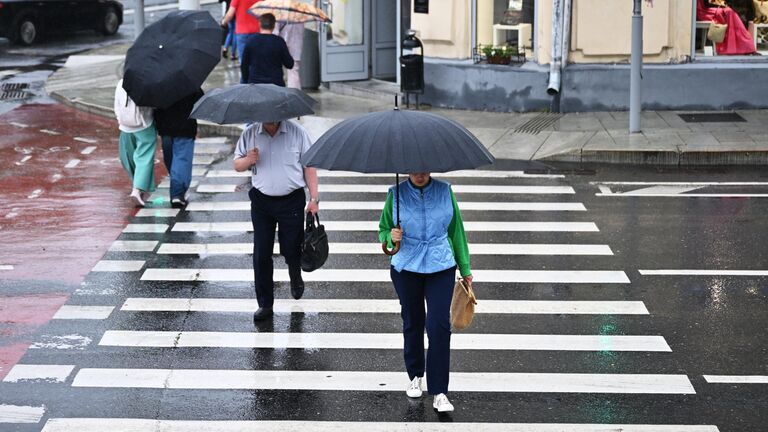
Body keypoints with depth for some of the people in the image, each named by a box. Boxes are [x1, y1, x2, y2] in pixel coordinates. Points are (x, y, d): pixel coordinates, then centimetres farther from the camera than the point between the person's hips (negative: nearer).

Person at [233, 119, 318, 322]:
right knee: (261, 254, 1)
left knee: (291, 249, 6)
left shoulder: (297, 133, -3)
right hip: (261, 201, 2)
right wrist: (248, 160, -16)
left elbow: (309, 166, -1)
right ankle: (265, 304, 10)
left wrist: (314, 198, -6)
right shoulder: (250, 134, 2)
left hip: (292, 200, -2)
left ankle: (295, 277, 42)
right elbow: (237, 165, 8)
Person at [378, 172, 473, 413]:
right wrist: (390, 237, -16)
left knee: (439, 325, -10)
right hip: (406, 267, 1)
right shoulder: (396, 194, -1)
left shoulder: (445, 191, 1)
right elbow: (383, 230, 9)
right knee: (412, 322, 13)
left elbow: (456, 230, 10)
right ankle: (415, 375, 35)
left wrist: (465, 268, 14)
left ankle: (439, 393, -7)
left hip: (441, 267, -1)